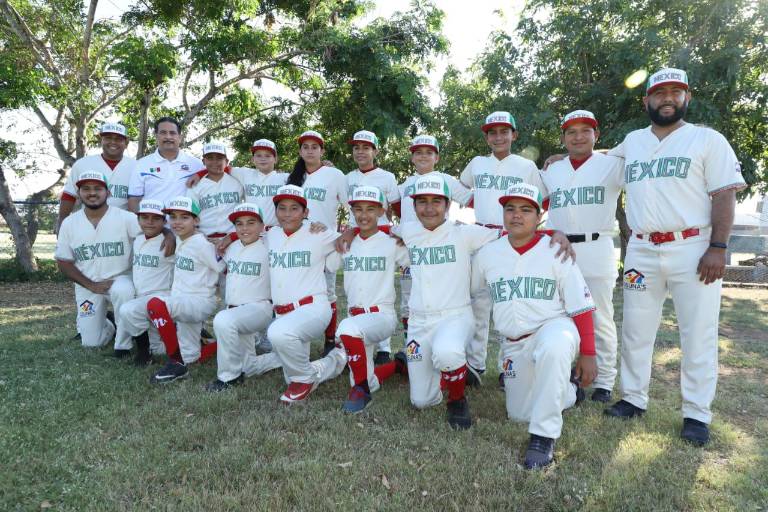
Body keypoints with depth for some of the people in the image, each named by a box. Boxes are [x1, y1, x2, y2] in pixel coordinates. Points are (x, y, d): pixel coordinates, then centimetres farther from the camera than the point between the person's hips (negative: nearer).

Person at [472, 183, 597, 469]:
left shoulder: (555, 252, -8)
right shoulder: (487, 254, 1)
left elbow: (581, 308, -6)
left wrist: (588, 355, -8)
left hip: (554, 329, -4)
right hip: (514, 345, 5)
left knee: (552, 347, -41)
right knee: (519, 414, 8)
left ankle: (544, 437, -26)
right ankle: (567, 390, 38)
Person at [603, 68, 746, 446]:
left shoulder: (708, 139, 2)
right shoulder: (632, 142, 14)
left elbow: (724, 195, -5)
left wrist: (718, 248, -14)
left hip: (694, 249, -3)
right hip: (642, 251, 4)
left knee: (698, 336, 1)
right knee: (635, 331, 9)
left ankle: (696, 414, 13)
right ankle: (633, 398, 23)